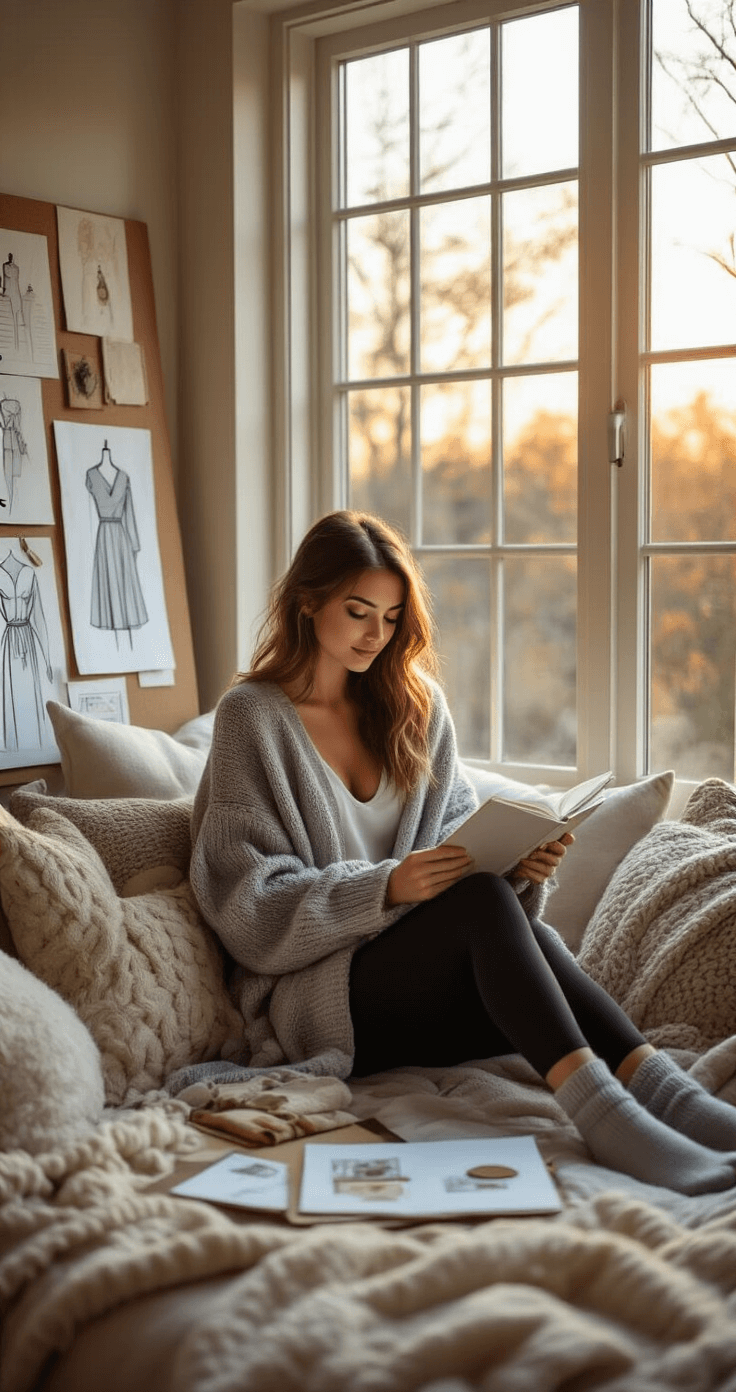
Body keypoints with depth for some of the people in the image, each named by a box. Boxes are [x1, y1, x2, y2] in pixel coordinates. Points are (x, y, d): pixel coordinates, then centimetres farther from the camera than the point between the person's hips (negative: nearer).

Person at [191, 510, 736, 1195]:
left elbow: (459, 833, 11)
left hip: (422, 980, 5)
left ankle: (665, 1089, -47)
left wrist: (518, 864, -12)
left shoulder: (415, 704, 15)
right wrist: (386, 888, -22)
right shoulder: (252, 716, -1)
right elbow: (248, 906, -8)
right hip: (315, 997, -4)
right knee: (481, 898, -33)